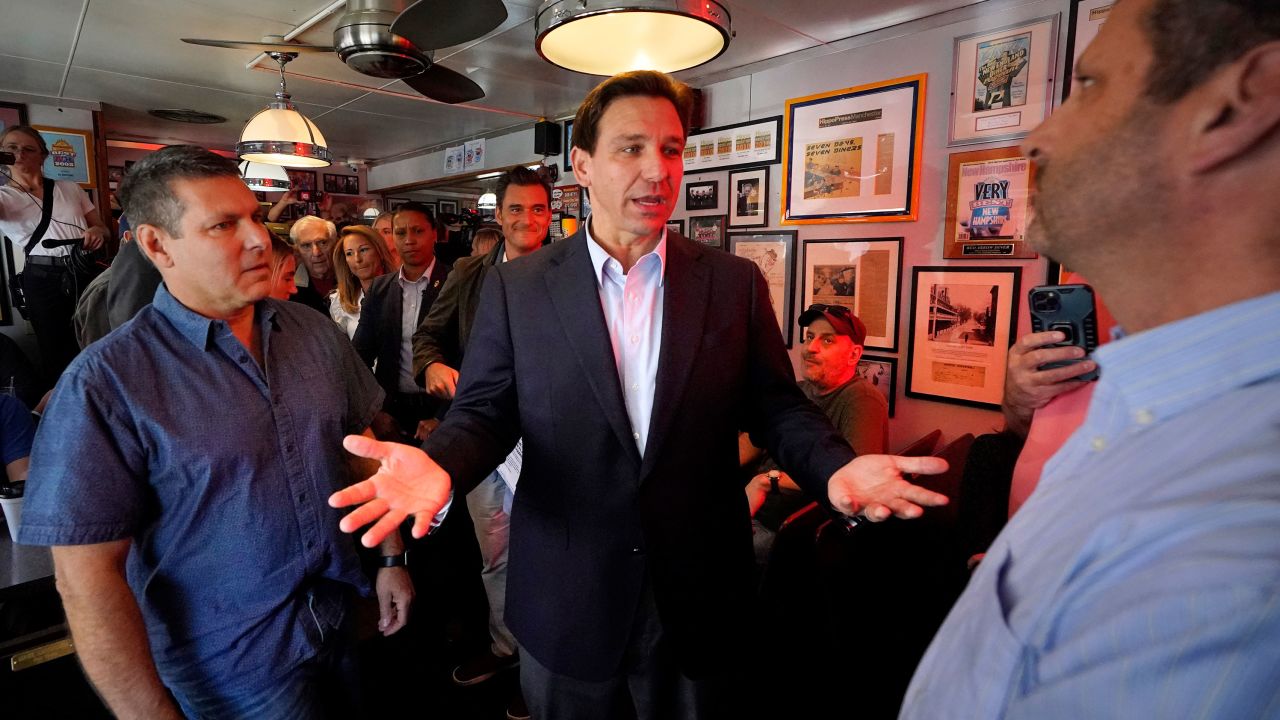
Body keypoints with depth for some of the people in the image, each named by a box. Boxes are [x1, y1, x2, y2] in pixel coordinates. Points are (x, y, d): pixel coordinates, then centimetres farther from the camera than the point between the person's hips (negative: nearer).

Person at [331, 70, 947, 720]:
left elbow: (776, 406, -1)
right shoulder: (514, 287, -4)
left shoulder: (735, 283, -2)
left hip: (697, 599, 1)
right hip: (564, 605, 0)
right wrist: (438, 465, -24)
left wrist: (835, 469, -20)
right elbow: (483, 411, -3)